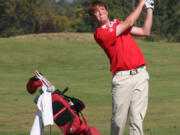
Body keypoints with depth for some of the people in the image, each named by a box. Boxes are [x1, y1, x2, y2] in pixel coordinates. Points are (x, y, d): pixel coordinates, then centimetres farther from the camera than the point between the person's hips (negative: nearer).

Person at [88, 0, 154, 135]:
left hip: (140, 74, 5)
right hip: (122, 78, -5)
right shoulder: (99, 34, -5)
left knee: (137, 117, -2)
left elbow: (145, 31, 20)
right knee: (119, 119, -5)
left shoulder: (118, 23, 18)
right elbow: (128, 24, -7)